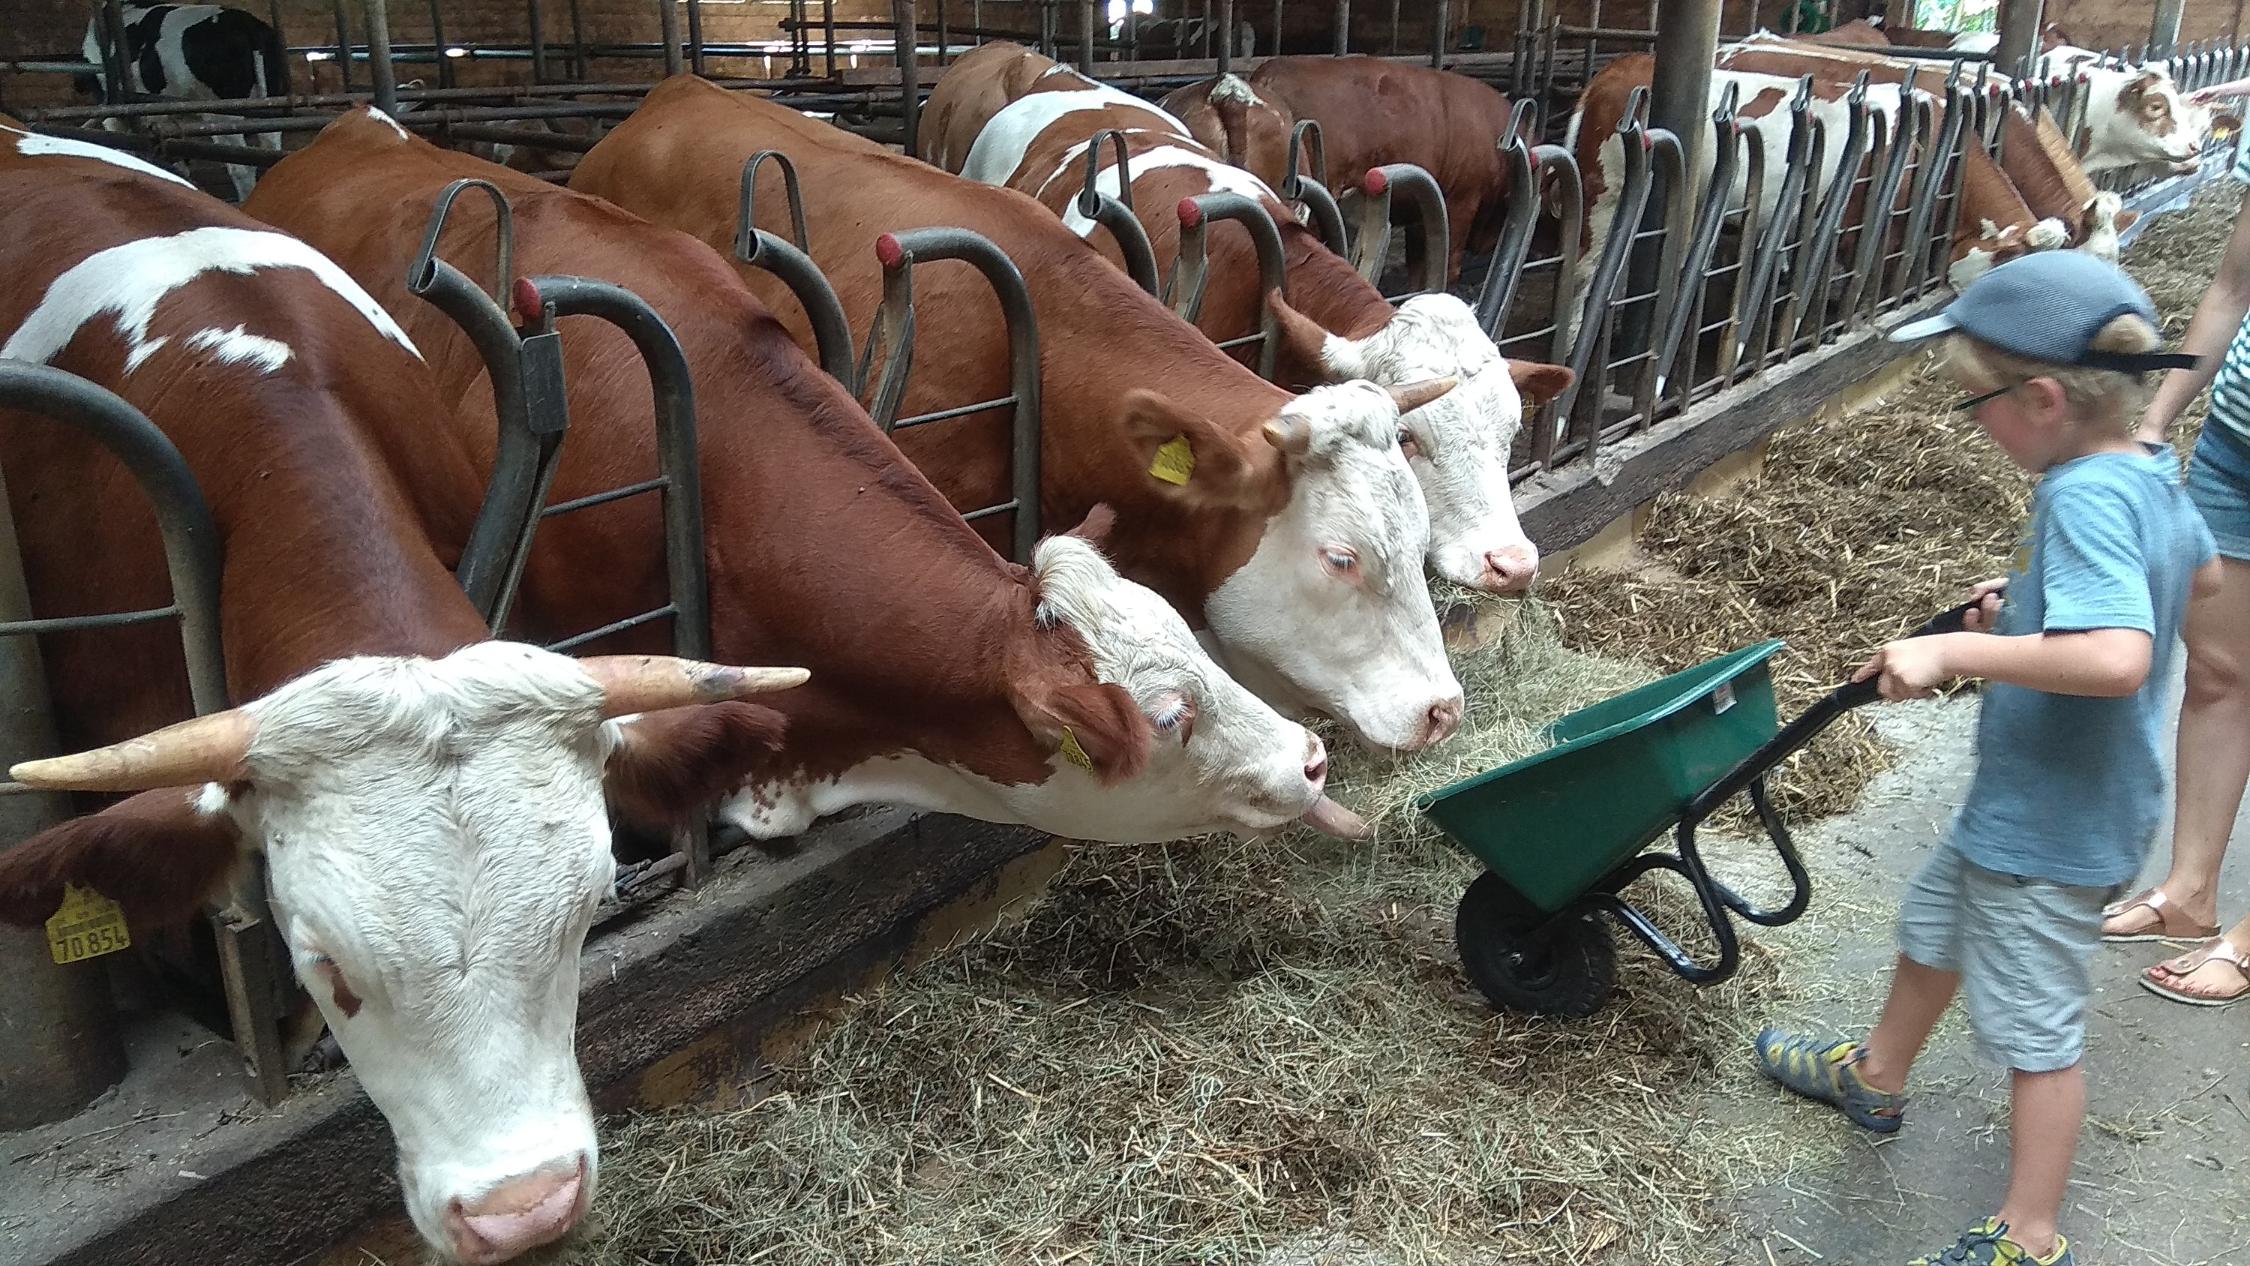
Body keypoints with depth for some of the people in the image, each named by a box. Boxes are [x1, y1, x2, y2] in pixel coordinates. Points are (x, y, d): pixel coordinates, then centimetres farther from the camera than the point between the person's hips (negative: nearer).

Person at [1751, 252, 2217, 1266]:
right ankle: (1875, 1077, 51)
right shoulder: (2152, 475, -1)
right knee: (1938, 917, 28)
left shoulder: (2086, 499, -30)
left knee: (2036, 1026, 5)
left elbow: (2116, 657, -43)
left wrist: (1952, 652, -37)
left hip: (2054, 828, -10)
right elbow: (2201, 571, 19)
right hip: (2027, 800, 10)